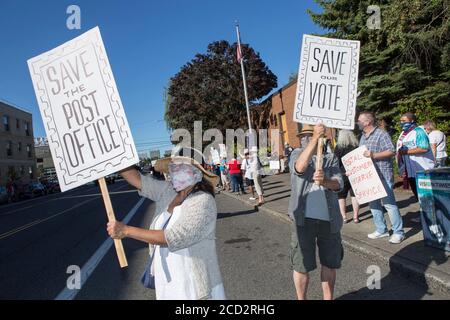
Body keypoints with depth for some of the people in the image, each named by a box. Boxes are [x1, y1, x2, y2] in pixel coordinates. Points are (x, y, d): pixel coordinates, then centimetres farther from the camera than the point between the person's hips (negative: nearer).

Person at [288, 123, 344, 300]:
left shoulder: (331, 158, 7)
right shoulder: (297, 153, 2)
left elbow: (338, 183, -7)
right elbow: (300, 167, -22)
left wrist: (324, 181, -29)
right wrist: (315, 138, -28)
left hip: (329, 219, 3)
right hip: (304, 218, -2)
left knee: (330, 263, 16)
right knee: (302, 265, 6)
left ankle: (328, 298, 35)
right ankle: (301, 299, 26)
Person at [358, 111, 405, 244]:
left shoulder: (381, 134, -9)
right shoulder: (363, 137, 16)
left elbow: (392, 152, -15)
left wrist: (374, 155, -25)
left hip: (383, 175, -8)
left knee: (389, 203, -4)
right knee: (373, 204, 12)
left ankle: (398, 232, 7)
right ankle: (381, 230, 23)